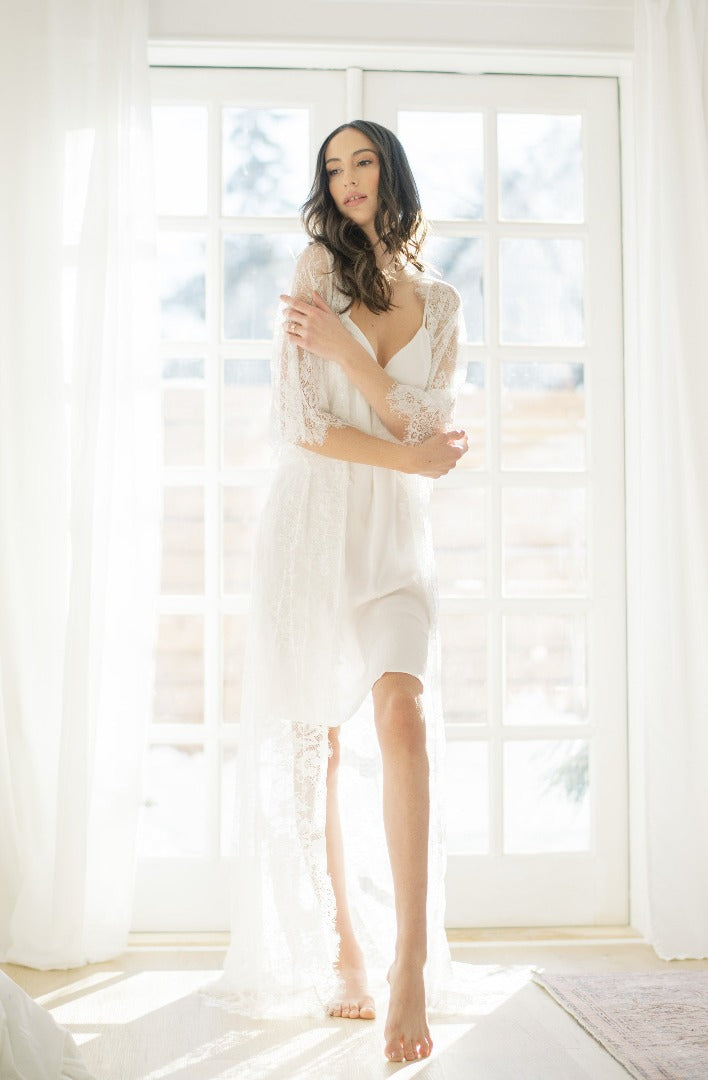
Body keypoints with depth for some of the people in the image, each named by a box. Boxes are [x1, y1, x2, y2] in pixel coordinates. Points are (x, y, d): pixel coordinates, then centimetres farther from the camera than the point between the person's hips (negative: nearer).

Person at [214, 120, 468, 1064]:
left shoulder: (442, 304, 12)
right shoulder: (319, 267, 5)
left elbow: (432, 427, -1)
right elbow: (297, 422, -4)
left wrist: (347, 350, -10)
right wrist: (410, 458, -5)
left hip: (395, 539, 1)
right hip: (309, 528, -1)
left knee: (404, 714, -21)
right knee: (310, 744, 1)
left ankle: (413, 966, -19)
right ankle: (342, 952, 15)